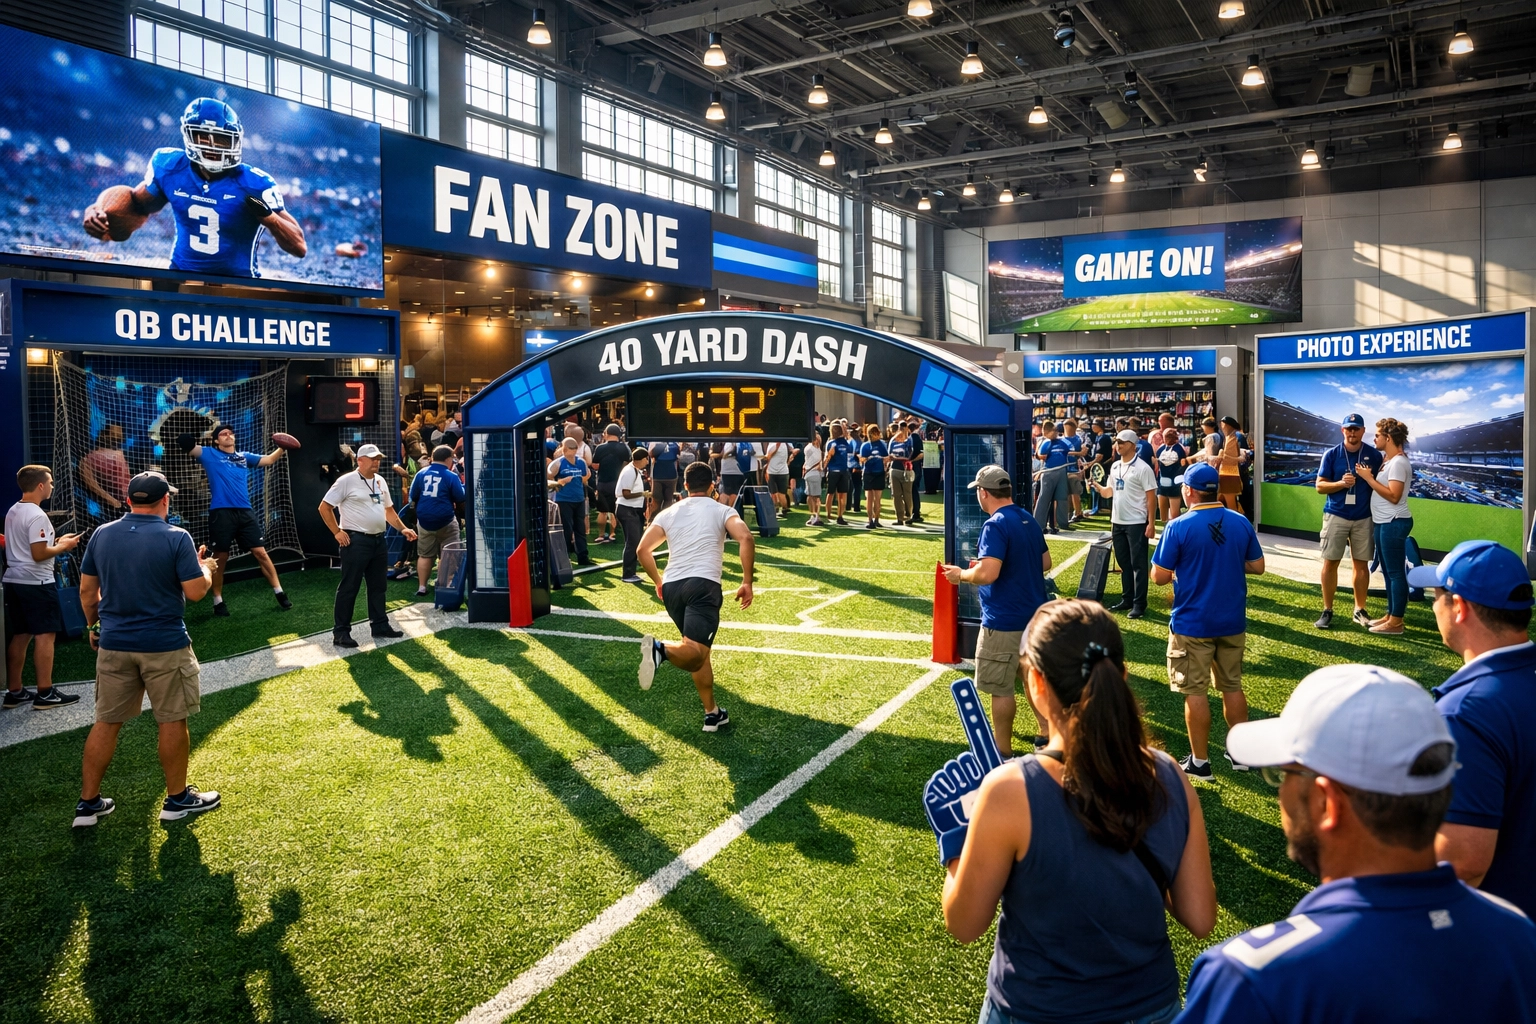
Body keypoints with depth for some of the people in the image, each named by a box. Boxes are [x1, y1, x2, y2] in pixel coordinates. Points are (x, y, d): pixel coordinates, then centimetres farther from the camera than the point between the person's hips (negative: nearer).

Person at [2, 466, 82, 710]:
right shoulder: (36, 515, -17)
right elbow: (38, 554, -21)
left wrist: (55, 541, 15)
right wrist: (62, 547, -6)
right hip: (36, 582, -10)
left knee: (20, 636, 13)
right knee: (45, 635, -5)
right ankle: (45, 694, -3)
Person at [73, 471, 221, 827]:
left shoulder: (102, 534, 2)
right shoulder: (176, 537, -13)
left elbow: (87, 589, 8)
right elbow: (195, 592, -14)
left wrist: (93, 625, 22)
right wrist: (206, 568, 6)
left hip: (113, 644, 5)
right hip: (165, 646, -4)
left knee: (106, 722, 13)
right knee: (173, 721, 8)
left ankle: (88, 803, 19)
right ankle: (177, 799, 19)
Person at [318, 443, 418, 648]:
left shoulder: (381, 482, 12)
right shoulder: (347, 481, -9)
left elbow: (388, 510, 22)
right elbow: (324, 507, -7)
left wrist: (402, 529, 10)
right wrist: (337, 532, -12)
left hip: (379, 540, 7)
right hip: (356, 540, -7)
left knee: (378, 585, 14)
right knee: (349, 587, -3)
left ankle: (380, 625, 25)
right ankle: (340, 632, 3)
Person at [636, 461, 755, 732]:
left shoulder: (669, 513, 18)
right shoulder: (722, 511, 10)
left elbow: (643, 550, 13)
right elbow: (745, 538, -9)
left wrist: (658, 582, 27)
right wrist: (747, 583, -4)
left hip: (671, 588, 5)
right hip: (703, 585, -5)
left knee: (699, 652, 20)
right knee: (695, 653, -17)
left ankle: (712, 713, 22)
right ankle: (661, 649, -48)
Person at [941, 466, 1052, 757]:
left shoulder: (996, 525, -20)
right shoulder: (1029, 520, 7)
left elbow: (987, 574, -28)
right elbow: (1045, 562, 15)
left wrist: (961, 575, -10)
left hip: (1005, 621, -9)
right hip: (1034, 614, 9)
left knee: (1001, 688, 2)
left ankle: (1003, 752, 12)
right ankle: (1046, 733, 33)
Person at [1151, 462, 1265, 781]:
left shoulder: (1178, 527, -16)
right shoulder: (1241, 523, -2)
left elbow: (1159, 577, -12)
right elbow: (1257, 567, 7)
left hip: (1192, 624, -5)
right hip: (1232, 622, 5)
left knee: (1195, 692, 5)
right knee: (1232, 686, 18)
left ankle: (1199, 762, 13)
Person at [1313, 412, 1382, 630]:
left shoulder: (1374, 455, 0)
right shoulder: (1331, 454, -2)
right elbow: (1320, 486, -4)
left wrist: (1370, 478, -12)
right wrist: (1341, 483, -19)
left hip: (1364, 518, 1)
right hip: (1336, 516, -1)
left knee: (1361, 564, 7)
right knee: (1330, 563, 0)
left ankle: (1360, 610, 18)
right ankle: (1327, 610, 8)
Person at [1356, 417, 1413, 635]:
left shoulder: (1398, 463, -16)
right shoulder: (1386, 460, 13)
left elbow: (1393, 495, -23)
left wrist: (1368, 478, -19)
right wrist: (1368, 476, 3)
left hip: (1394, 523, -11)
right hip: (1384, 523, 11)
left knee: (1396, 572, -5)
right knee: (1388, 572, 16)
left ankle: (1396, 622, -1)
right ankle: (1390, 615, 24)